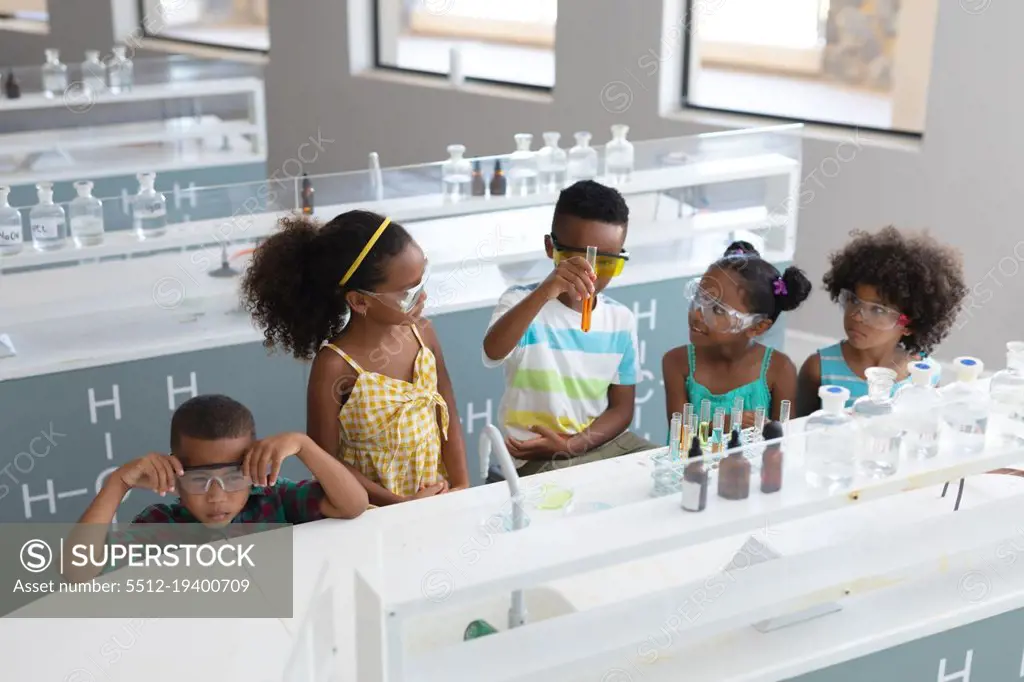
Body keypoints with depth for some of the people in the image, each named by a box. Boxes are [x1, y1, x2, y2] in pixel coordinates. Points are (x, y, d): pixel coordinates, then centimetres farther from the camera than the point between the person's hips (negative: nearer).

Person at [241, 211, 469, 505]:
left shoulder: (422, 332, -4)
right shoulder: (334, 366, -17)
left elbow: (448, 417, 4)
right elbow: (325, 459, -11)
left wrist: (461, 488, -4)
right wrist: (399, 503, -11)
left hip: (437, 498, 3)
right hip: (372, 512, -3)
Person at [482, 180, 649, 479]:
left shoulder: (622, 319, 4)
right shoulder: (522, 302, -9)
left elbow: (621, 408, 5)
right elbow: (492, 352, -32)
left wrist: (574, 445, -14)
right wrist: (544, 293, -47)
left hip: (602, 442, 6)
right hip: (536, 458, -6)